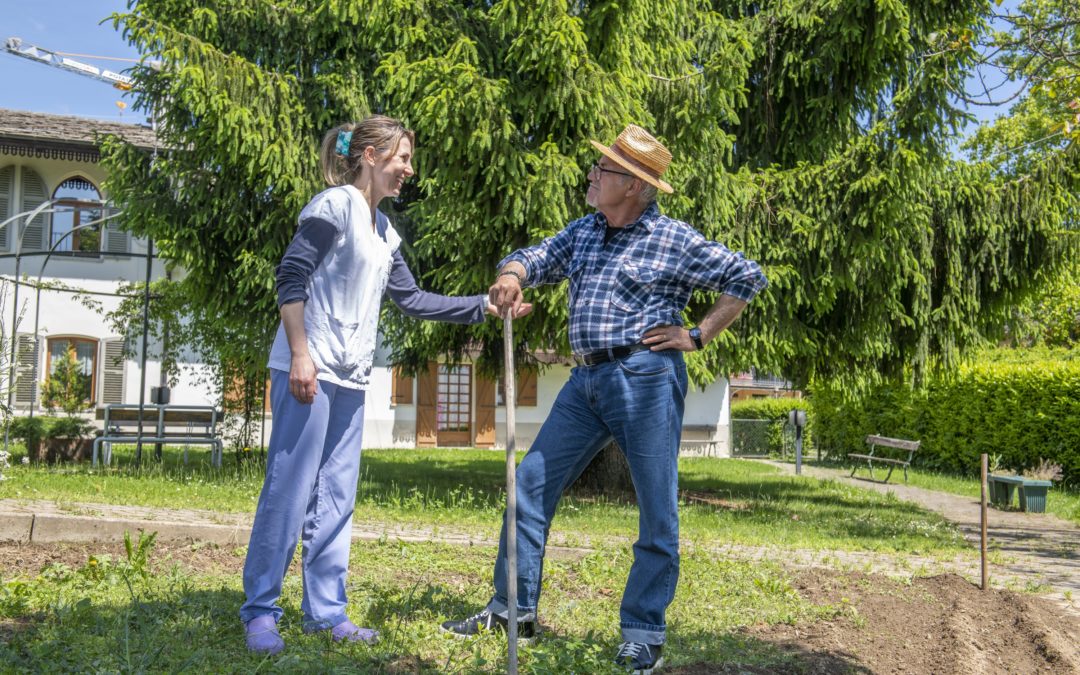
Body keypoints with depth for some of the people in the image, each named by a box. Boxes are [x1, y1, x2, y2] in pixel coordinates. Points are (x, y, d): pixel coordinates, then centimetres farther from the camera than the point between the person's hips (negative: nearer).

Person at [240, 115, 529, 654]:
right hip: (309, 369, -8)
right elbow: (292, 276, -13)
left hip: (351, 377, 8)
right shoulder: (335, 205, -7)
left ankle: (325, 610, 15)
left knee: (336, 496, 8)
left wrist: (482, 306, 15)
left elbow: (411, 299, 18)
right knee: (289, 489, -6)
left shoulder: (384, 231, 16)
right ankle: (259, 611, 4)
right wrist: (300, 354, -19)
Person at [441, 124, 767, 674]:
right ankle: (514, 609, 17)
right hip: (587, 380, 6)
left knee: (657, 510, -1)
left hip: (645, 378, -6)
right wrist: (511, 276, -17)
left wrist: (697, 336, -5)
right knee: (531, 483, 5)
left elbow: (747, 278, 0)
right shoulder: (583, 231, 14)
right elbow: (534, 258, 8)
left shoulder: (673, 239, -3)